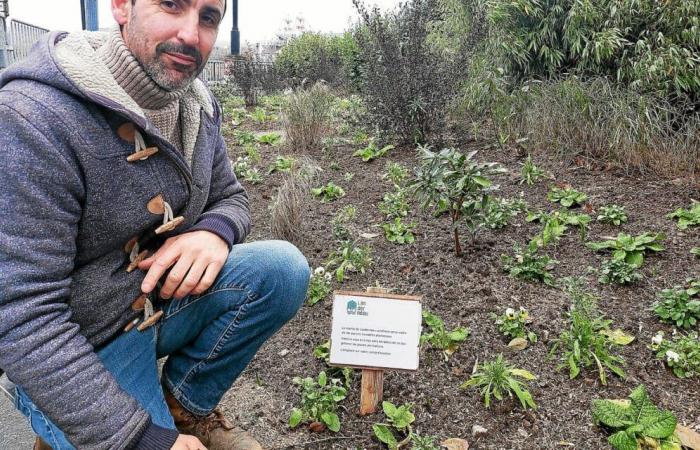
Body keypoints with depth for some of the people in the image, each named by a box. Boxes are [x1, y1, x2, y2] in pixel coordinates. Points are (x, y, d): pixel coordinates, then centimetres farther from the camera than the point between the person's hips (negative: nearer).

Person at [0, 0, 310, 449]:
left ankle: (186, 406, 6)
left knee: (282, 268, -13)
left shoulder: (197, 104, -3)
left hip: (164, 301, 6)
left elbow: (230, 197, 11)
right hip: (78, 353, -6)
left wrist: (214, 231, -17)